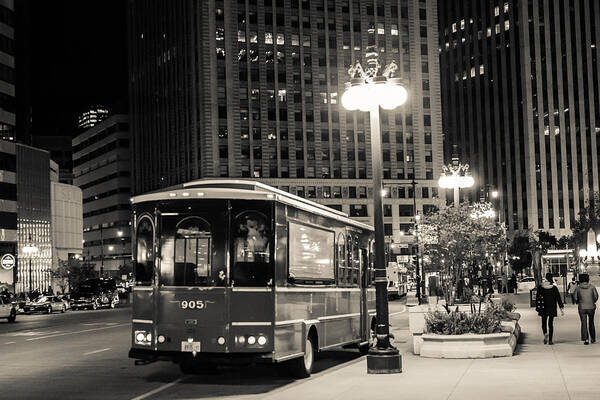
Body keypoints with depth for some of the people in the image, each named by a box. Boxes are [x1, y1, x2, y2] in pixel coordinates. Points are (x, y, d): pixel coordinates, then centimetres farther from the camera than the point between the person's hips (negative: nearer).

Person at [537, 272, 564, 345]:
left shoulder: (540, 287, -1)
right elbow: (558, 298, -4)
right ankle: (550, 340, 3)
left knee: (544, 323, 12)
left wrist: (537, 308, 10)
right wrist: (562, 308, 0)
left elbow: (538, 298, 3)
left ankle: (545, 333, -17)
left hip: (543, 309, 1)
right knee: (551, 323, 5)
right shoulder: (554, 288, -6)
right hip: (552, 308, -1)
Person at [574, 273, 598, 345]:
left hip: (582, 308, -1)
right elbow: (596, 296, -5)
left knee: (584, 324, 2)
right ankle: (593, 338, 22)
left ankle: (585, 339, -8)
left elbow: (575, 298, -2)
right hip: (591, 307, 1)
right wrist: (593, 302, 14)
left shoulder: (578, 288, -3)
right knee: (591, 323, 17)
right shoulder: (592, 287, -3)